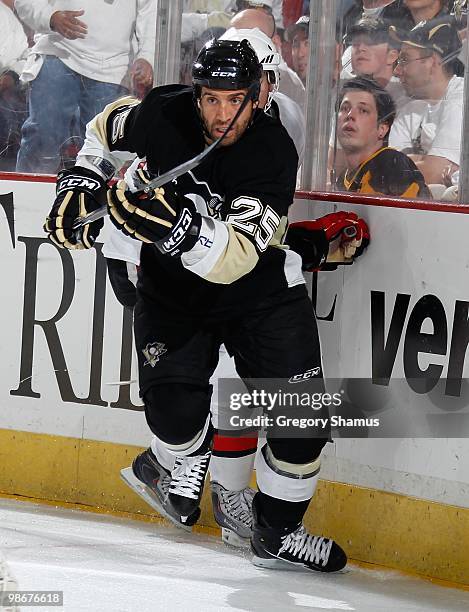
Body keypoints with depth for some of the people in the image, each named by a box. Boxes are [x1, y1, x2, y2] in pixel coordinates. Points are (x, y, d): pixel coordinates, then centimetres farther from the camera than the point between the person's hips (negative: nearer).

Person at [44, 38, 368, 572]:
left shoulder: (272, 153, -26)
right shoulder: (162, 114, -18)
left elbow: (233, 258, -37)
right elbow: (106, 130, 9)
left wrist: (178, 225, -53)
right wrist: (81, 183, -3)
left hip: (257, 285, -1)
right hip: (171, 287, 1)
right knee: (174, 408, -12)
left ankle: (276, 532, 12)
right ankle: (189, 454, 26)